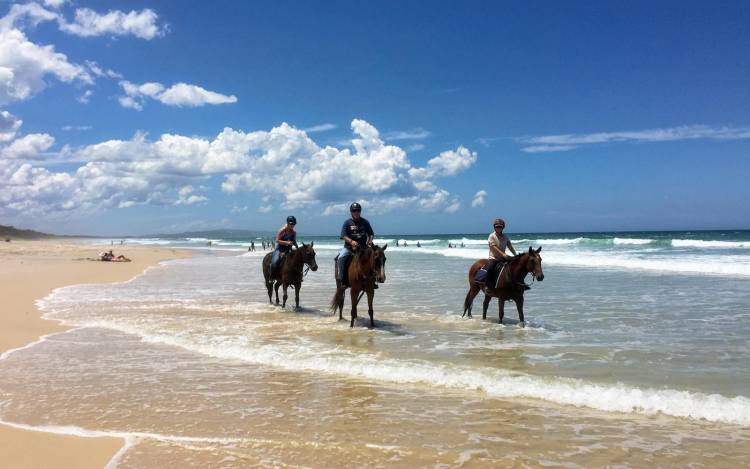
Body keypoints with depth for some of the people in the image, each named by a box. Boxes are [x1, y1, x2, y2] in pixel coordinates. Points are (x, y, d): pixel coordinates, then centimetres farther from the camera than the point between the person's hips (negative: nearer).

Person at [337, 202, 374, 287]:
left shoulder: (365, 222, 10)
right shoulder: (347, 223, 2)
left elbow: (371, 234, 15)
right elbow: (344, 236, -6)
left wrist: (370, 241, -7)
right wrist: (351, 241, -24)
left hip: (363, 247, 2)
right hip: (349, 247, -2)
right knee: (341, 258, -27)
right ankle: (342, 279, -21)